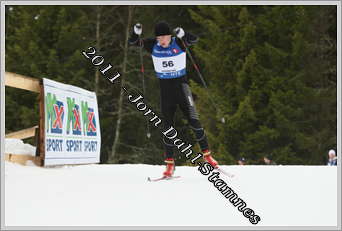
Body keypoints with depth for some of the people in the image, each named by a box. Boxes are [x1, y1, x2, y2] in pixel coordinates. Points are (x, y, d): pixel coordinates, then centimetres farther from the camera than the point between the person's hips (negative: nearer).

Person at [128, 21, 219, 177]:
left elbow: (194, 40, -25)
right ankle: (170, 163, 8)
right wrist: (136, 32, -27)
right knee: (167, 125, 2)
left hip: (181, 85, -2)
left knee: (193, 120, -10)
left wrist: (182, 34, -45)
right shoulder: (153, 45, -1)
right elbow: (132, 42, -5)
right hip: (165, 88, 2)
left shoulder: (179, 42, -8)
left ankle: (206, 154, 3)